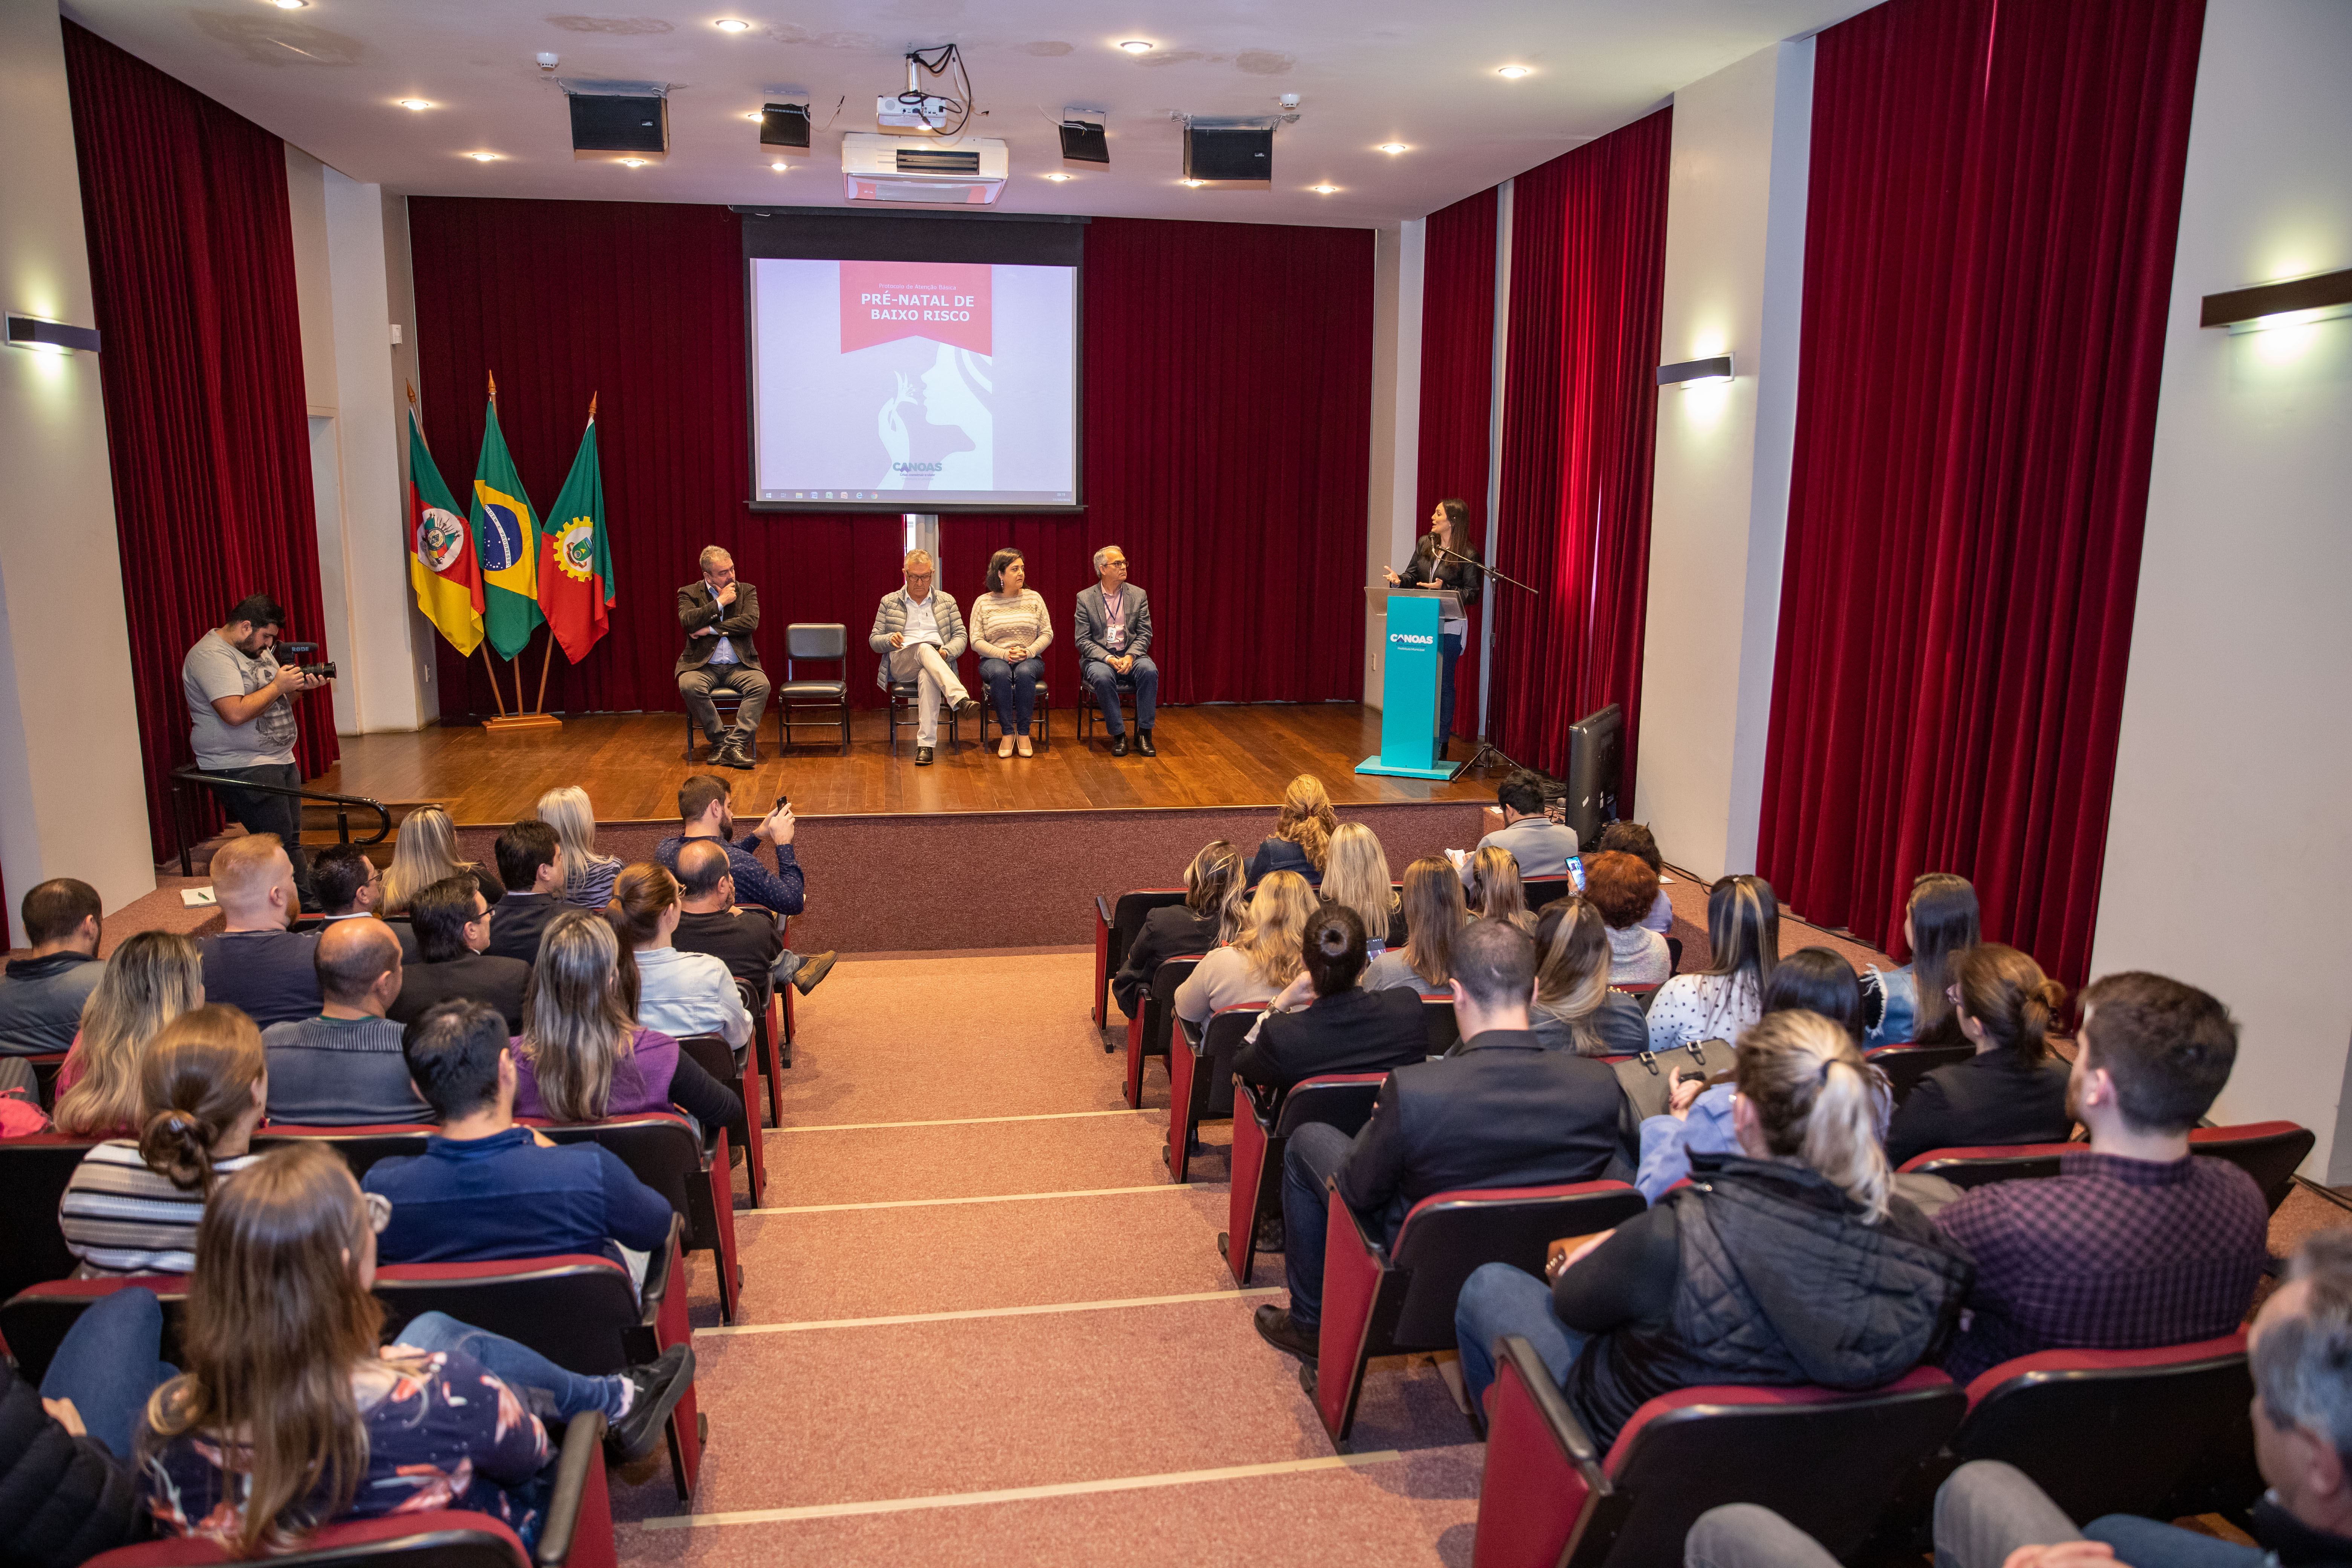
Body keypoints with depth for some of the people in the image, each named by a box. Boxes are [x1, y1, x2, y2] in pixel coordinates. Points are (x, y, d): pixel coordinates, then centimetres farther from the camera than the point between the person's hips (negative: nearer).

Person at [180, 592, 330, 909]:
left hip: (281, 760, 10)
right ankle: (309, 908, -7)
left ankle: (312, 905, 13)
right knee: (281, 847, -10)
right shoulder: (210, 657, -15)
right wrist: (278, 685, -17)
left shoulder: (259, 650, 14)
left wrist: (300, 687, 3)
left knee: (291, 841, 10)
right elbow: (236, 713, -27)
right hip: (242, 768, -9)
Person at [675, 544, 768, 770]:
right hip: (703, 666, -1)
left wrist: (710, 629, -10)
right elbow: (688, 621, -13)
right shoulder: (689, 593, 7)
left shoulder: (746, 591, 9)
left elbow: (751, 622, -9)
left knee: (761, 685, -30)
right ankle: (719, 741, -18)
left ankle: (735, 745, -29)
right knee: (689, 686, -33)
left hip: (739, 666, 1)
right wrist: (720, 603, -10)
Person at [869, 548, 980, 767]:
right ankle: (961, 700, -58)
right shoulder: (889, 602, 18)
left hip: (937, 661, 0)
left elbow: (961, 636, 13)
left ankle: (926, 745, -47)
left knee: (928, 676, -40)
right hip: (900, 662, 0)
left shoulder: (947, 601, 20)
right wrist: (890, 639, -9)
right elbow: (874, 640, 16)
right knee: (925, 649, -38)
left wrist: (946, 652, -9)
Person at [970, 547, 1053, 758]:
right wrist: (1004, 654, -16)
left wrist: (1028, 652, -12)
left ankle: (1024, 733, -26)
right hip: (994, 660, -1)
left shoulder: (1034, 598, 9)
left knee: (1025, 673, -35)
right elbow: (977, 641, -1)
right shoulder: (983, 603, 4)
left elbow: (1047, 634, 6)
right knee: (1001, 674, -36)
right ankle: (1007, 733, -26)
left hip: (1030, 660, 1)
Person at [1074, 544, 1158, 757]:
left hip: (1131, 655, 2)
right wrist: (1109, 658, -19)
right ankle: (1118, 735, -21)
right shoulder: (1085, 598, 2)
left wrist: (1130, 656, -16)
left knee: (1149, 670, -30)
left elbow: (1145, 635, 4)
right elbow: (1083, 640, -3)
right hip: (1099, 657, -2)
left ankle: (1144, 734, -21)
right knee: (1103, 677, -36)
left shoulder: (1138, 595, 8)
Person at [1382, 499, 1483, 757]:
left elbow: (1472, 594, -10)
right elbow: (1412, 576, 9)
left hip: (1450, 627, -5)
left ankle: (1441, 743, 12)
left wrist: (1444, 589, -23)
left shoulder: (1469, 554, -10)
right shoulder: (1425, 543, 6)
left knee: (1443, 683, 2)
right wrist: (1399, 579, -12)